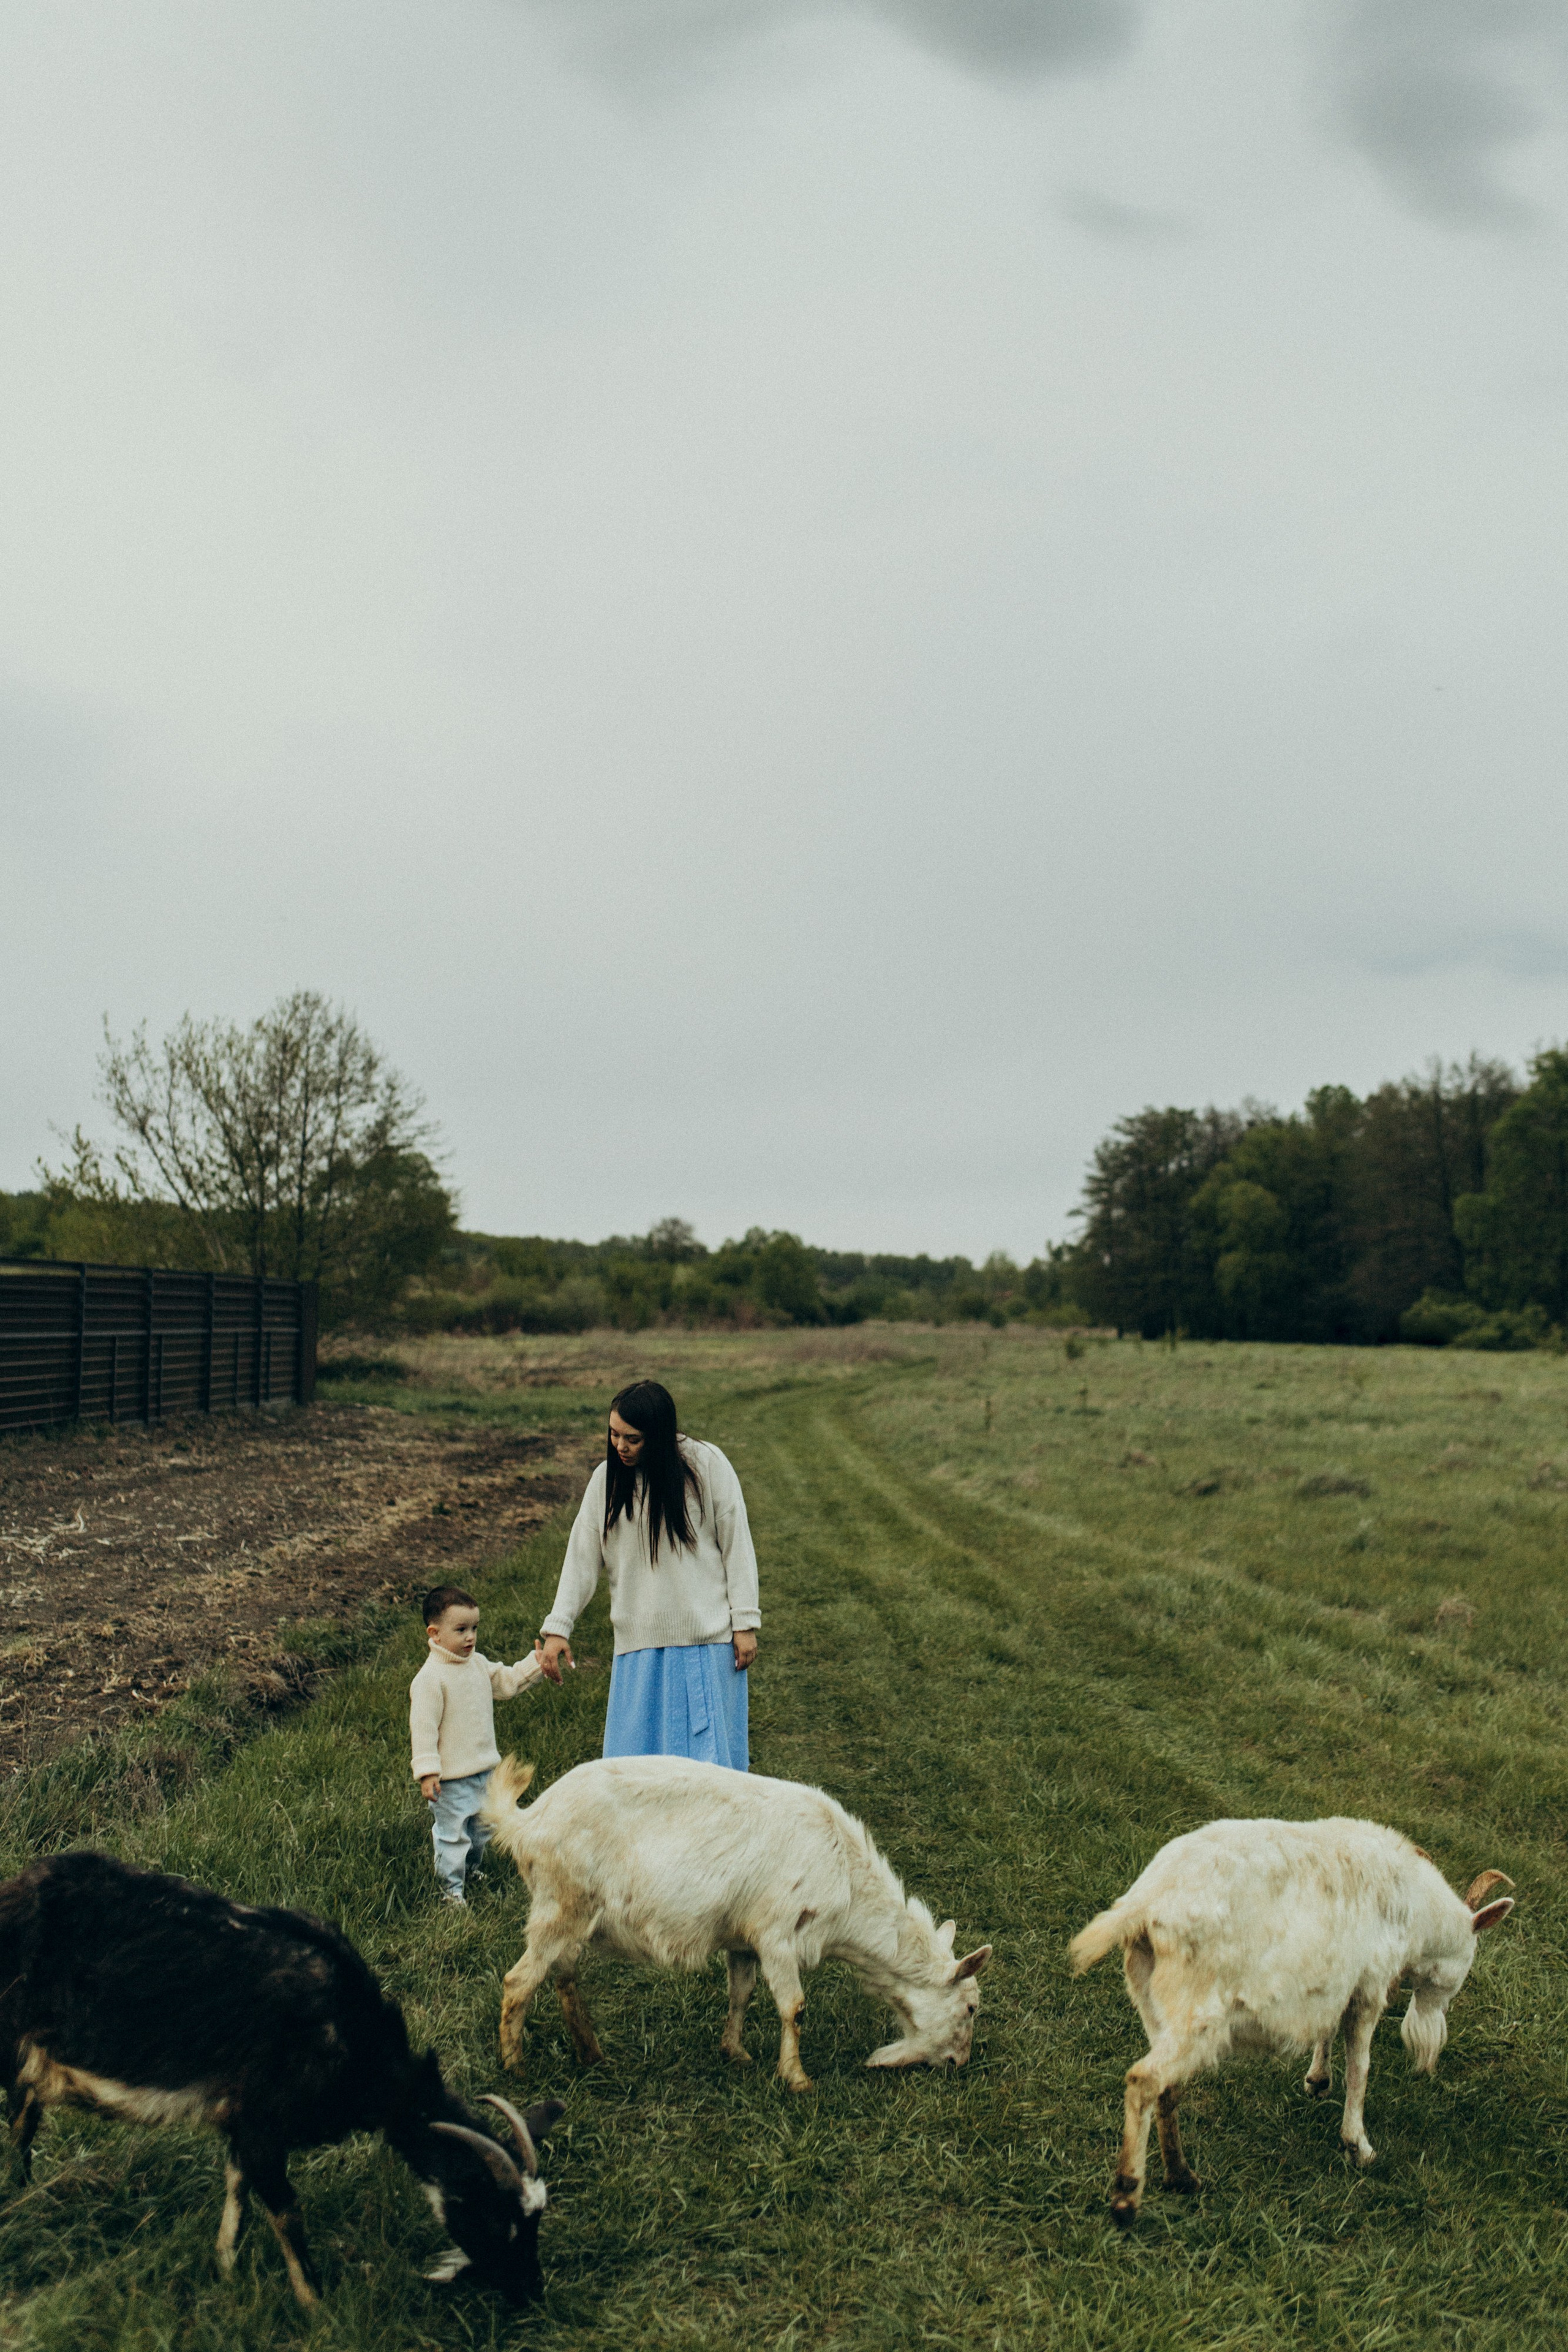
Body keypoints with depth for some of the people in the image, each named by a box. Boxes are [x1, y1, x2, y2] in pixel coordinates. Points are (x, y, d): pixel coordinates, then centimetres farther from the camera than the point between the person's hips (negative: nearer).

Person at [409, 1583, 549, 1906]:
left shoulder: (478, 1664, 4)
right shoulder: (431, 1678, -21)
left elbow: (507, 1682, 17)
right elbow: (423, 1727, -21)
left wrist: (537, 1664, 6)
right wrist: (426, 1772, -22)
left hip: (485, 1770, 8)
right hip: (451, 1777, -8)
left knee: (482, 1829, 21)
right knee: (452, 1833, 2)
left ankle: (471, 1869, 42)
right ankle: (452, 1889, 15)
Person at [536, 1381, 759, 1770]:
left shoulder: (707, 1464, -7)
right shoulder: (606, 1479, 2)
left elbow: (737, 1547, -3)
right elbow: (582, 1558, 6)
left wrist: (745, 1624, -5)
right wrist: (557, 1628, 0)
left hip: (709, 1638, -3)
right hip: (640, 1645, 3)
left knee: (710, 1754, 2)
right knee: (635, 1754, 1)